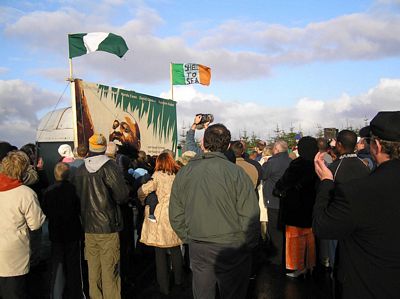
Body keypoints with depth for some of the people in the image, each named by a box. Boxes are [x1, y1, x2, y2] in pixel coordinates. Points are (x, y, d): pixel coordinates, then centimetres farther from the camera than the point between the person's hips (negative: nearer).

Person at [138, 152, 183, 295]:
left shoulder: (158, 175, -9)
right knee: (175, 249, 19)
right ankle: (178, 280, 32)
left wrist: (145, 202, 10)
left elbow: (142, 192, -9)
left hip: (160, 217, -4)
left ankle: (164, 286, 11)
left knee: (160, 251, 5)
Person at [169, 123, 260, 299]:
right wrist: (248, 245, -1)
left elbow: (175, 216, 2)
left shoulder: (184, 173, -3)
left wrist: (189, 239, 13)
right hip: (232, 247, -3)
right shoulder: (236, 173, -15)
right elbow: (249, 217, -17)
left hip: (197, 249, 4)